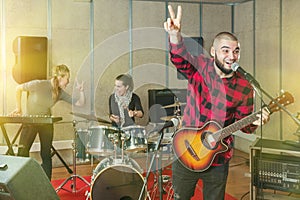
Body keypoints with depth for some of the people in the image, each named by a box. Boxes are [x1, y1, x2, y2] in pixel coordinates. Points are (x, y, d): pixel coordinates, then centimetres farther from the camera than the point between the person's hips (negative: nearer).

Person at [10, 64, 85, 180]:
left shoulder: (61, 93, -6)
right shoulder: (38, 84, -19)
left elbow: (80, 103, -3)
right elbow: (19, 88, -5)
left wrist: (81, 91, -20)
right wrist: (19, 108, -5)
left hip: (46, 123, 4)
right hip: (30, 122, -3)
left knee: (46, 155, 5)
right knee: (22, 153, -6)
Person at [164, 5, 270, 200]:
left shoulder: (245, 88, -6)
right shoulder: (200, 66, -9)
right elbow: (181, 59, -32)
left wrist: (254, 122, -22)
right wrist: (175, 36, -53)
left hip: (218, 161, 0)